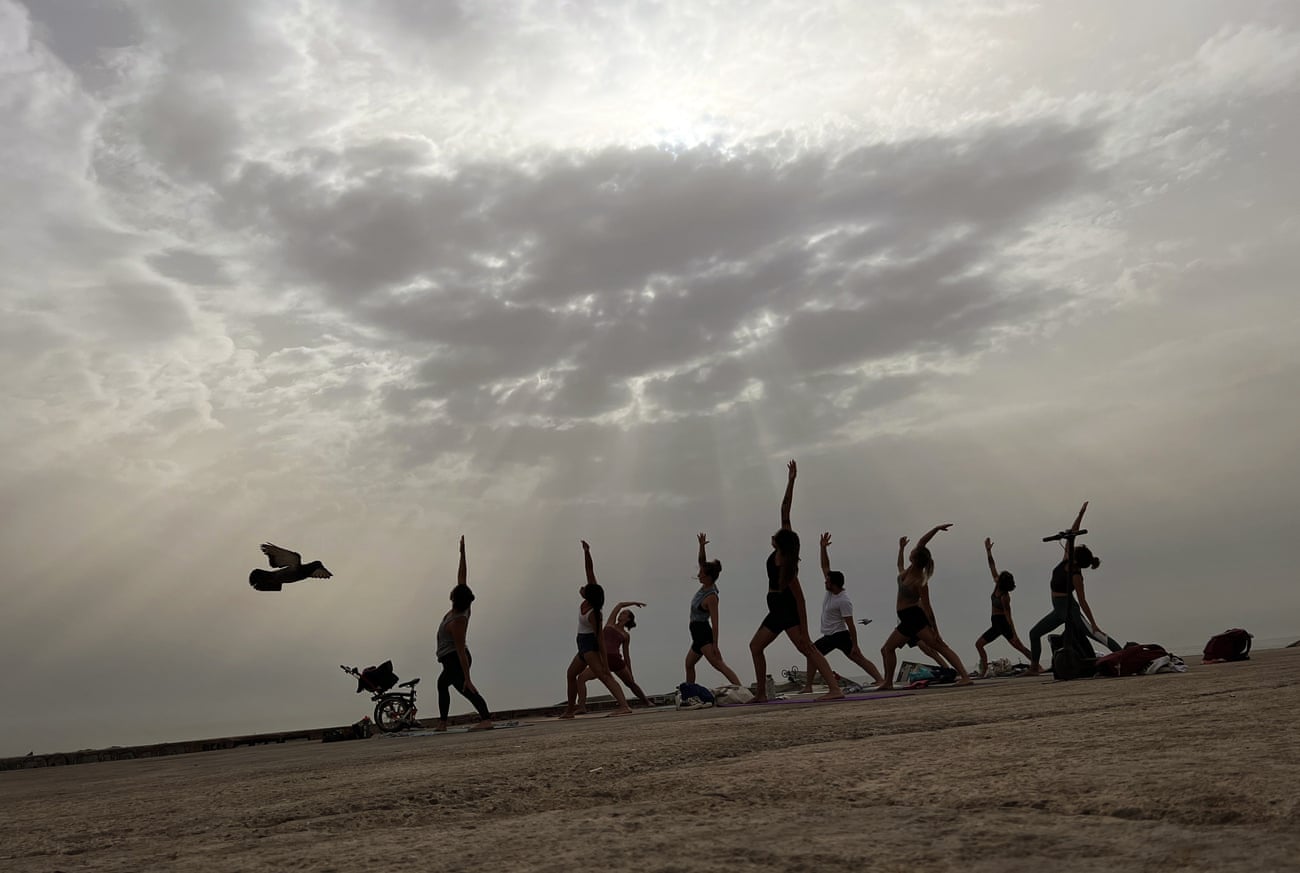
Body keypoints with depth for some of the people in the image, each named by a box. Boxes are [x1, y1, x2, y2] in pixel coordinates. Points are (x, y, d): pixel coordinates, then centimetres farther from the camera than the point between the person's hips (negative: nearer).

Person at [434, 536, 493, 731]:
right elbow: (462, 579, 2)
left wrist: (467, 678, -31)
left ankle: (486, 719, -45)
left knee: (464, 689, -27)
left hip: (454, 659, -10)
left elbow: (462, 650, -29)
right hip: (453, 659, 10)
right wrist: (462, 553, 3)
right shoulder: (463, 609, -4)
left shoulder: (457, 621, -26)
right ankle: (442, 722, 38)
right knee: (442, 683, 30)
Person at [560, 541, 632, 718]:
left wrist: (605, 664, -29)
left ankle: (624, 706, -39)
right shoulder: (592, 595, -8)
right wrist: (586, 552, -15)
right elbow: (589, 570, -6)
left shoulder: (593, 614, -28)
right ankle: (570, 710, 36)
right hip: (584, 645, 10)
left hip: (590, 645, -10)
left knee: (604, 675, -24)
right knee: (571, 674, 23)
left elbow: (600, 639, -29)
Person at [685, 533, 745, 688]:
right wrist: (701, 546, -8)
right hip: (698, 634, 10)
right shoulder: (706, 585, 3)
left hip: (704, 633, -10)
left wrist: (715, 645, -24)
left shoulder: (711, 597, -20)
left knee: (719, 664, -21)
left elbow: (715, 622, -22)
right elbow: (702, 562, 8)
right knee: (689, 664, 23)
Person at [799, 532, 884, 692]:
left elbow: (850, 625, -21)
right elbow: (825, 566, 8)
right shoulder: (830, 591, 3)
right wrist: (823, 547, 0)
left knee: (858, 658, -12)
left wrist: (855, 645, -23)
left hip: (840, 636, -8)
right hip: (828, 637, 8)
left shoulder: (844, 601, -20)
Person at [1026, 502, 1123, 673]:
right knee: (1034, 633, 11)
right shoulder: (1066, 560, -4)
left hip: (1069, 609, -8)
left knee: (1092, 633, -17)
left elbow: (1082, 601, -20)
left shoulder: (1076, 576, -21)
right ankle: (1034, 666, 20)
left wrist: (1094, 624, -19)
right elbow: (1072, 534, -3)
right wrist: (1081, 514, -6)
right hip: (1059, 609, 8)